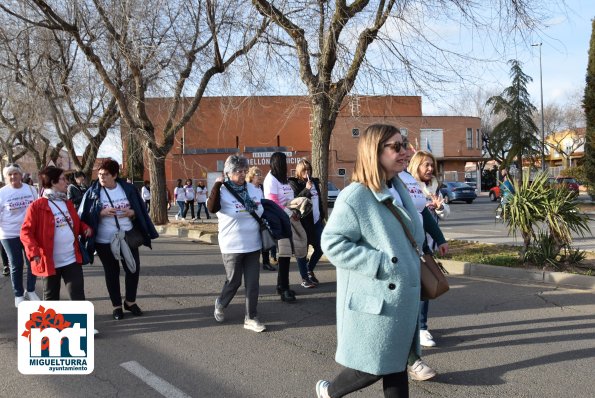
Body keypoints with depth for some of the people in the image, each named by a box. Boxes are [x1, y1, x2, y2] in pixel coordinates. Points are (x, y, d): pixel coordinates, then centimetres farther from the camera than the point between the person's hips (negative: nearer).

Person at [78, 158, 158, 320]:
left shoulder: (128, 189, -1)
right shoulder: (93, 192, -5)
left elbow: (141, 209, 6)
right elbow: (84, 215, -6)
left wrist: (132, 212, -15)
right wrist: (101, 213, -22)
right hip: (104, 241, -2)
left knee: (133, 268, 4)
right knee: (112, 272, 7)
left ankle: (130, 301, 24)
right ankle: (116, 305, 20)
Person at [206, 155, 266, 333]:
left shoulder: (253, 189, 5)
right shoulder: (223, 192, -11)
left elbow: (262, 210, 19)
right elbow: (211, 207, -32)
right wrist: (217, 184, -33)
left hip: (253, 244, 5)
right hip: (232, 246, -5)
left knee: (253, 283, 5)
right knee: (234, 281, 7)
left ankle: (251, 318, 15)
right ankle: (220, 305, 35)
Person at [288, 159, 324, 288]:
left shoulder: (314, 182, 13)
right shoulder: (293, 183, -4)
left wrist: (322, 216, 16)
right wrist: (306, 189, -21)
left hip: (316, 220, 6)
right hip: (303, 221, -6)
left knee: (320, 248, 9)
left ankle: (309, 270, 31)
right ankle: (304, 278, 11)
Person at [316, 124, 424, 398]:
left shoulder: (399, 189, 8)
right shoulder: (355, 196, -19)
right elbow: (331, 243, -22)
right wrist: (379, 263, -23)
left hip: (402, 298, 8)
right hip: (376, 300, -8)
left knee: (397, 364, 15)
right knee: (371, 369, 4)